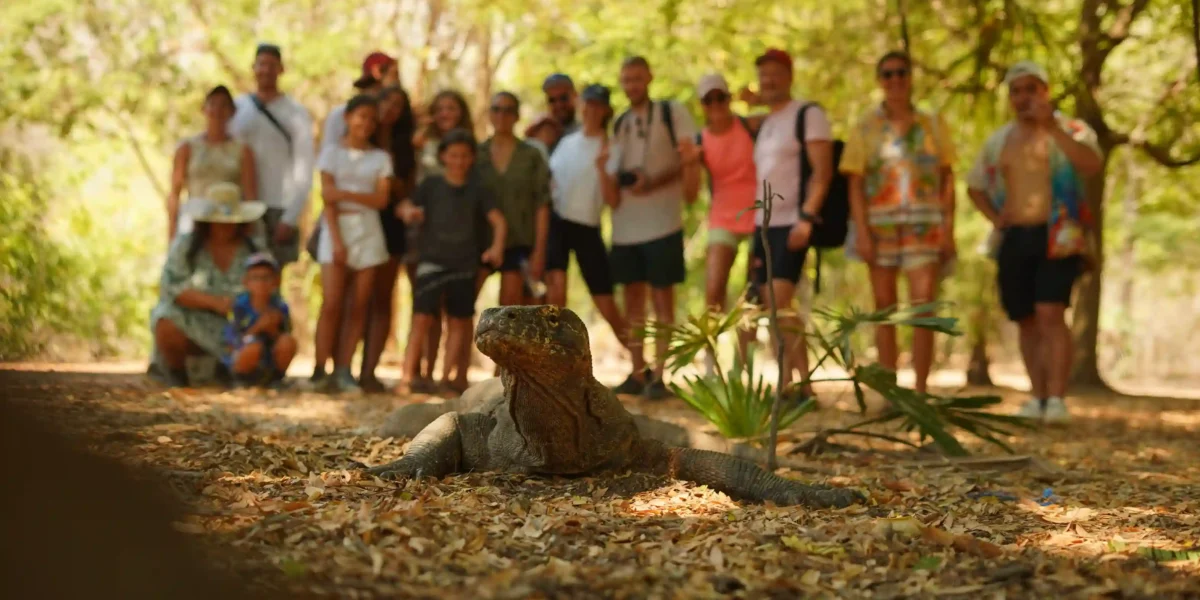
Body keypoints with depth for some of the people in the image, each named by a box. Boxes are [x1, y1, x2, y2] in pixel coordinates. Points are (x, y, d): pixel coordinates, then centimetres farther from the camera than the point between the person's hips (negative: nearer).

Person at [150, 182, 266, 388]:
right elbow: (173, 290, -15)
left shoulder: (252, 249, -4)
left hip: (234, 327, 2)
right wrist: (215, 303, -28)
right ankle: (174, 368, 1)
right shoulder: (184, 245, -8)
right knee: (168, 329, -37)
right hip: (190, 321, -2)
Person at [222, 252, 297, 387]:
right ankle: (242, 380, -3)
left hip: (271, 363, 2)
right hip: (241, 361, -2)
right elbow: (234, 342, -16)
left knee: (288, 341, -26)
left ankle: (276, 377, 0)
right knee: (254, 346, -35)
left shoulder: (280, 307, -7)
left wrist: (272, 330, -26)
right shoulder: (240, 305, -13)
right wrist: (258, 327, -30)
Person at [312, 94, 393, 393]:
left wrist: (346, 194, -14)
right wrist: (337, 240, -11)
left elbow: (381, 199, -1)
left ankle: (343, 370, 3)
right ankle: (320, 370, -9)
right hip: (337, 230, -2)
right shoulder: (332, 153, 5)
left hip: (368, 232, 2)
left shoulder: (380, 158, 11)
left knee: (359, 306, -1)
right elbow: (328, 199, -2)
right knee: (332, 303, -11)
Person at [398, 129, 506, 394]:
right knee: (423, 317, -11)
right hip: (432, 261, -2)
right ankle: (409, 374, -6)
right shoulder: (431, 184, 3)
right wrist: (409, 211, -26)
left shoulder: (477, 189, 4)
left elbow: (498, 220, -3)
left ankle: (451, 376, 16)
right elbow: (405, 206, -1)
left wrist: (497, 246, -21)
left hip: (464, 263, 3)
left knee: (459, 321, 7)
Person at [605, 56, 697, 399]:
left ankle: (658, 376, 0)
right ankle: (638, 373, 16)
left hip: (662, 221, -6)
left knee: (662, 297, -2)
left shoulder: (672, 113, -1)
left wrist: (654, 181, -19)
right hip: (625, 224, 6)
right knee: (633, 297, 9)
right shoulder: (619, 124, 14)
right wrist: (610, 183, -7)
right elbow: (613, 174, 16)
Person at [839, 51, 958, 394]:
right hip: (880, 224, 0)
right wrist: (861, 232, -8)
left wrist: (949, 231, 1)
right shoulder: (866, 128, 7)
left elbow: (947, 180, 9)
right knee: (885, 308, 3)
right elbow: (855, 184, 2)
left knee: (923, 308, -9)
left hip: (923, 225, 0)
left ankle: (920, 391, -6)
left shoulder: (932, 125, 10)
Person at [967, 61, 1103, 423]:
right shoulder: (998, 141, 14)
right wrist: (994, 218, 9)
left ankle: (1057, 400, -19)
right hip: (1014, 240, 5)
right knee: (1027, 321, 5)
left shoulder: (1071, 131, 0)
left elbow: (1093, 166, -21)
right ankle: (1038, 398, 11)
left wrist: (1053, 128, -27)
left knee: (1050, 315, -17)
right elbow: (975, 186, 27)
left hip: (1056, 238, -5)